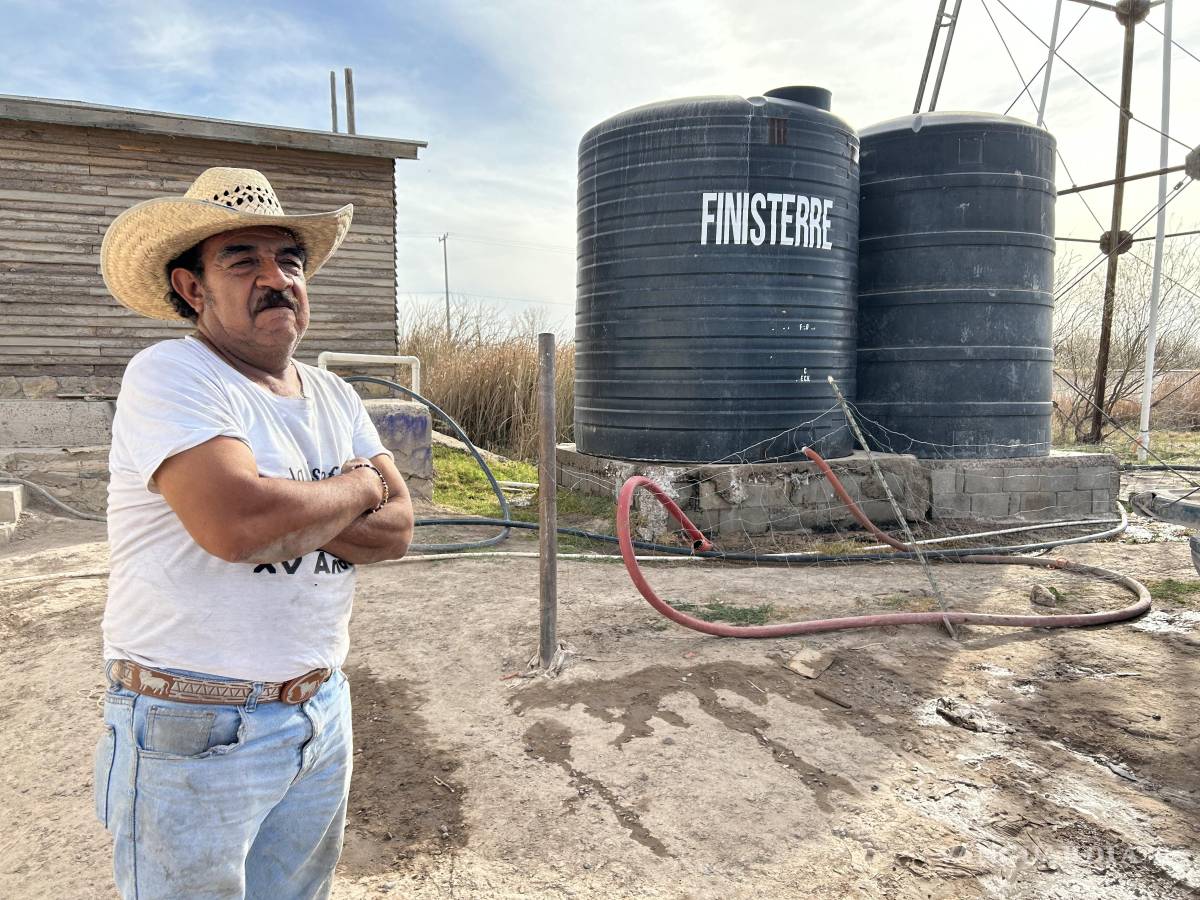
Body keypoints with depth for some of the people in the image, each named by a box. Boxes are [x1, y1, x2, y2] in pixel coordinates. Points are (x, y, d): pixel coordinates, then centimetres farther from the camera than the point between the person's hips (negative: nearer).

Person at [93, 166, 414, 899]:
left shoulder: (335, 397, 7)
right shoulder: (169, 375, -14)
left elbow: (397, 530, -1)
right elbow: (234, 524, -30)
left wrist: (288, 516, -19)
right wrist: (358, 487, -12)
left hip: (323, 715, 7)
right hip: (196, 728, -6)